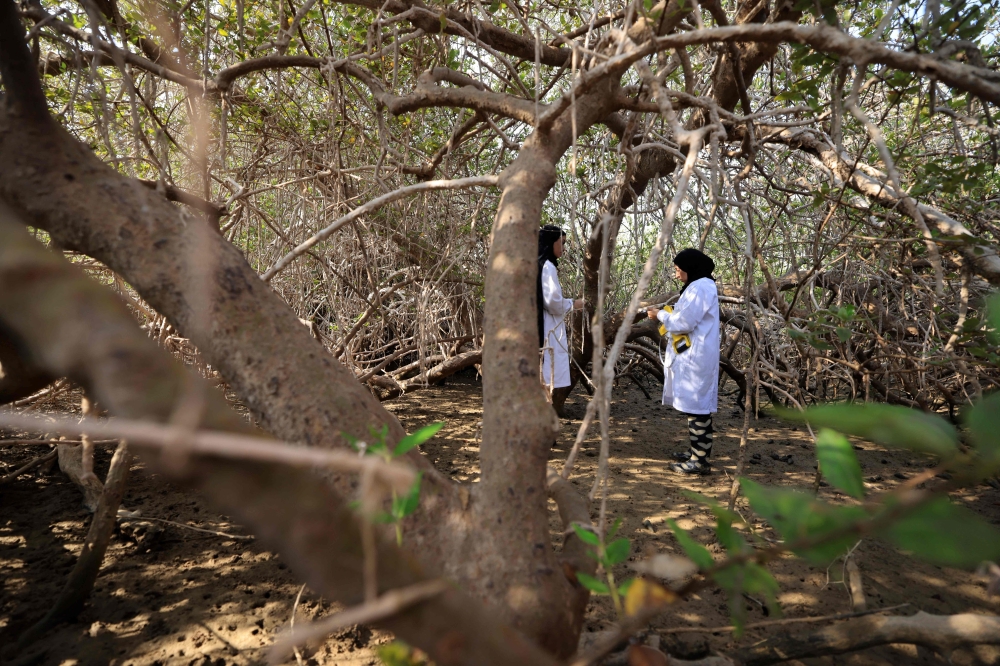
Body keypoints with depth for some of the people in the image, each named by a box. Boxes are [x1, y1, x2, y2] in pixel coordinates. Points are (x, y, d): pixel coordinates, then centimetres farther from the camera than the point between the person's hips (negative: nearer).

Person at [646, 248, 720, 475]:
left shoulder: (699, 288, -17)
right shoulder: (702, 286, 16)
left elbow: (684, 323, -19)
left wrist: (661, 315, -6)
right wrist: (670, 313, 9)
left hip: (694, 356, -11)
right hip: (695, 354, 11)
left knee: (696, 405, -7)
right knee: (698, 404, 16)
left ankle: (700, 460, -1)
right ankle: (698, 450, 26)